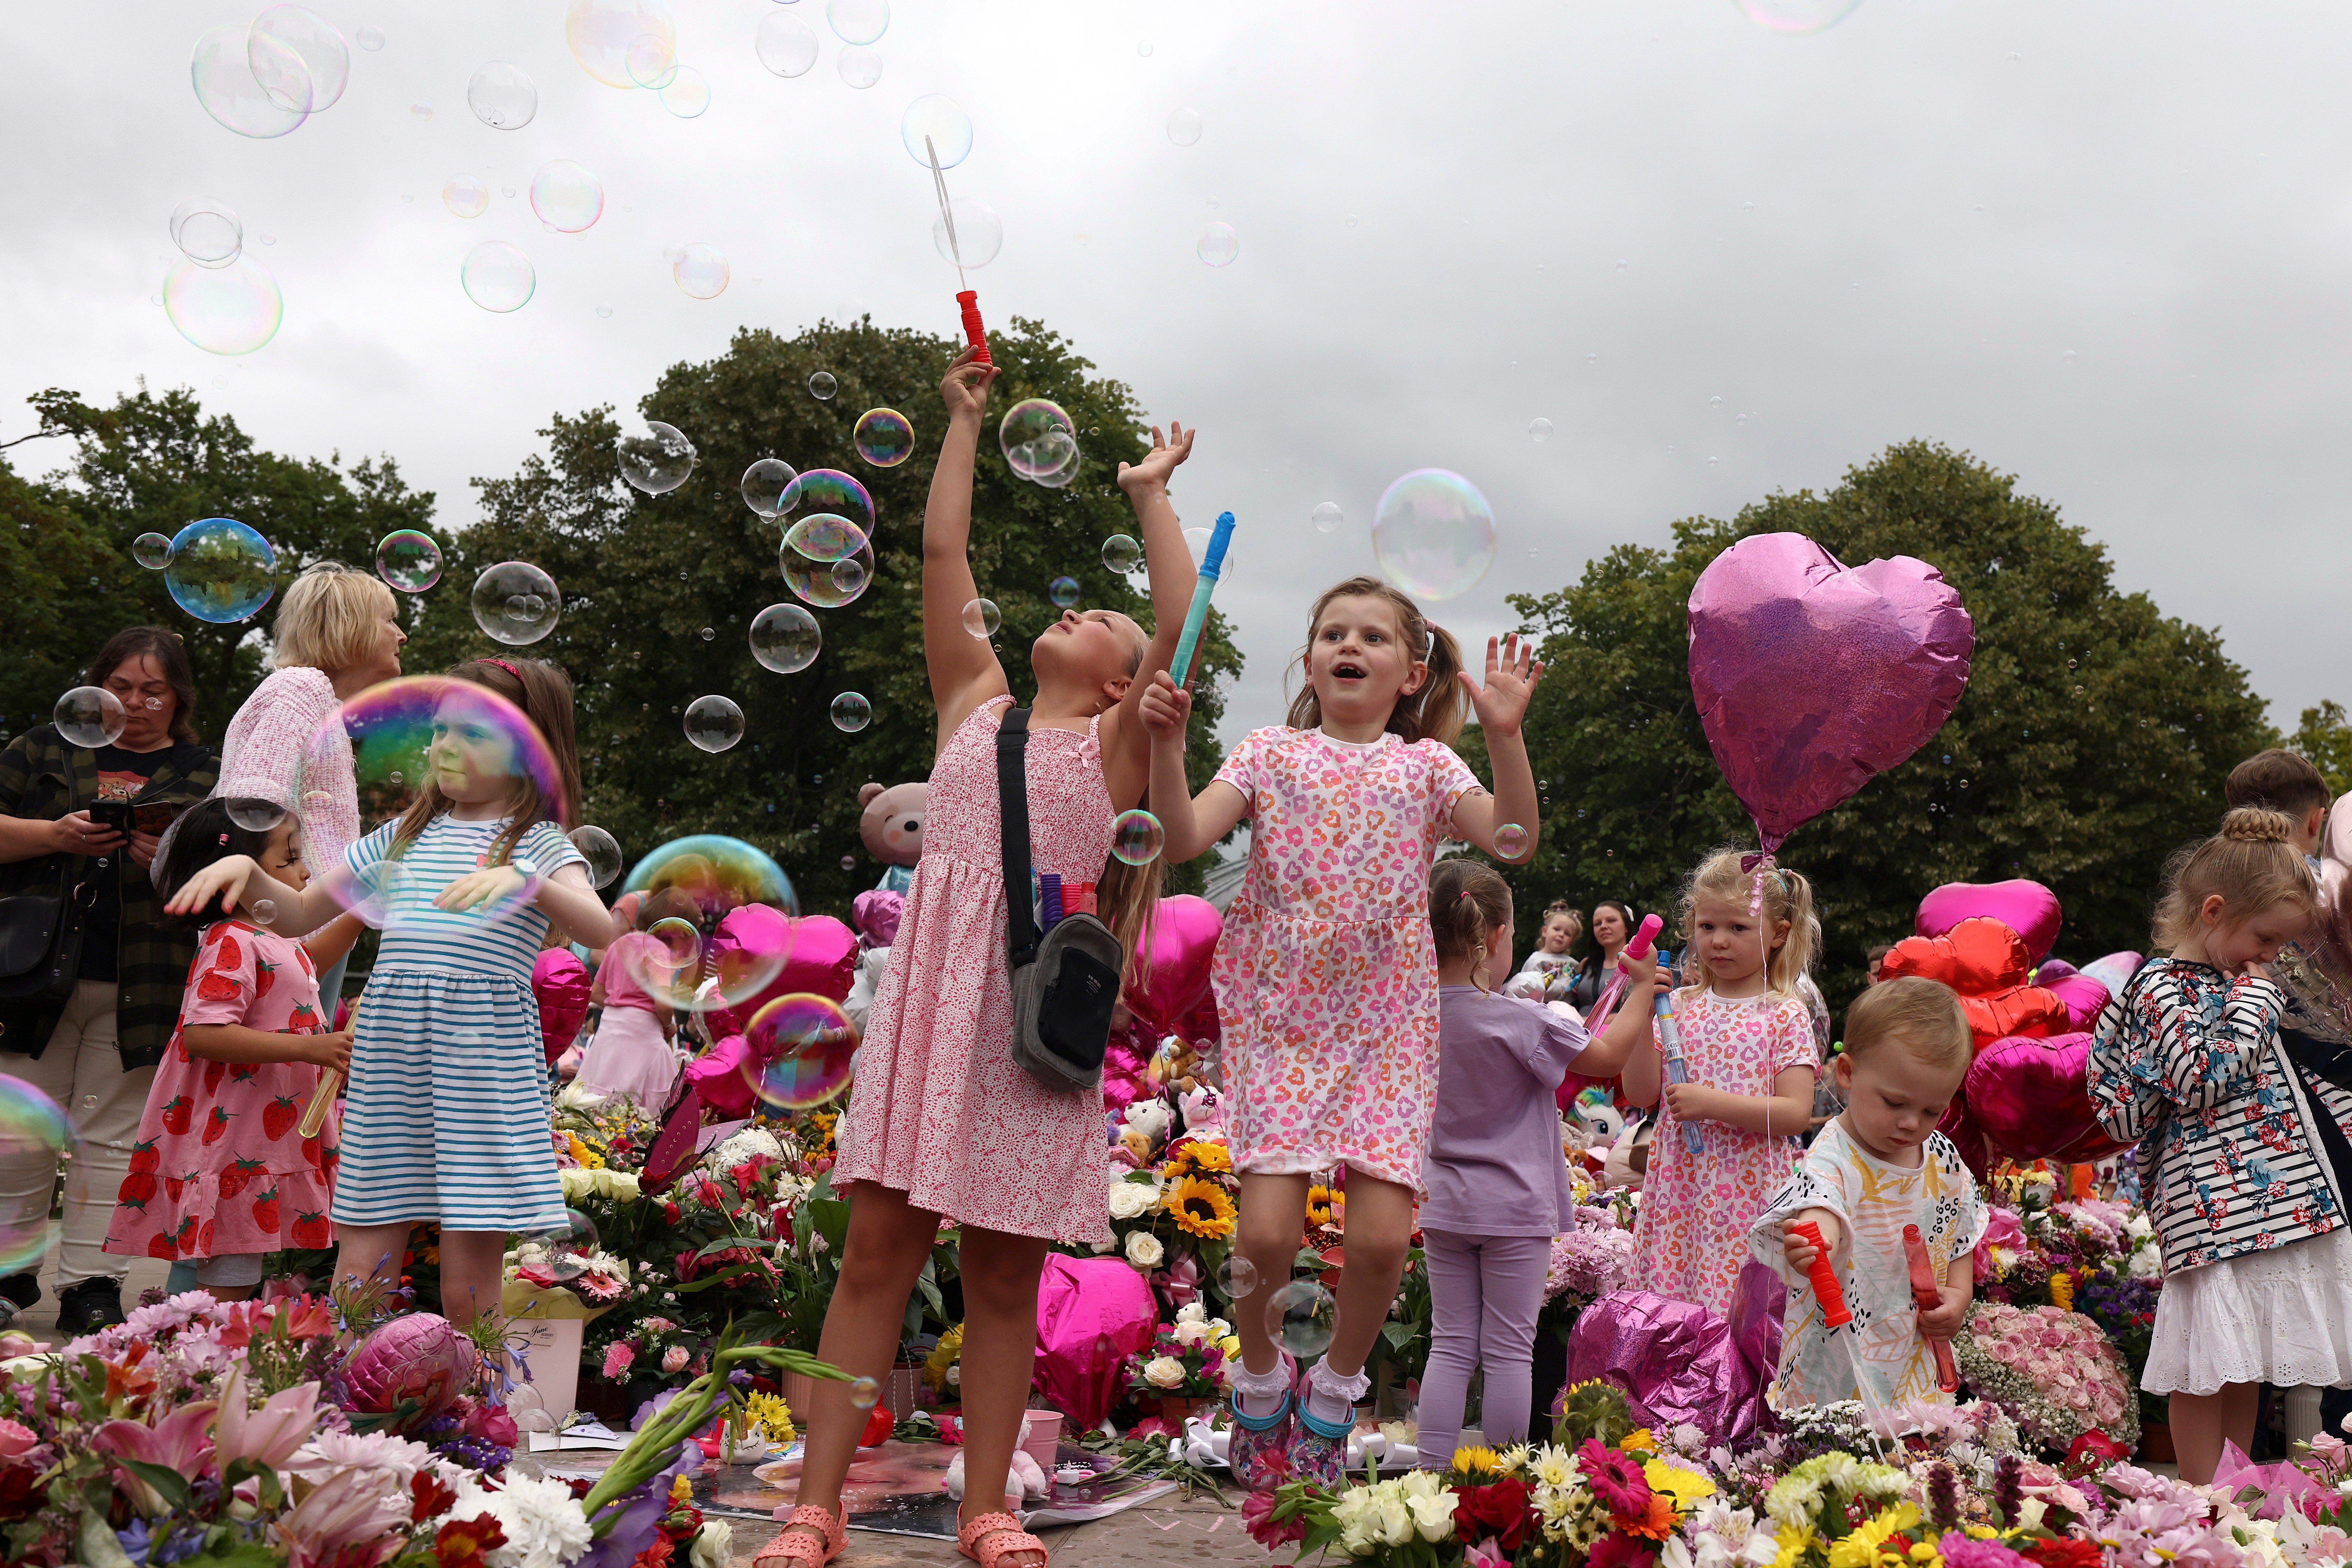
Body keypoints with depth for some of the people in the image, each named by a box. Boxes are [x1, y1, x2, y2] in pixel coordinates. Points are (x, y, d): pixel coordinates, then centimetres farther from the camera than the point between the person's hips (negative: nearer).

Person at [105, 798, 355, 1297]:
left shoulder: (275, 938, 15)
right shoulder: (231, 943, -17)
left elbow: (302, 965, 41)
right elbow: (204, 1035, -27)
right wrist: (309, 1047, -29)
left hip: (270, 1142, 10)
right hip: (230, 1149, -10)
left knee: (240, 1277, 15)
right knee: (228, 1282, -7)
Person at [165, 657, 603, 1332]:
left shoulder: (539, 843, 4)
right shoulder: (406, 836, 18)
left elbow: (598, 923, -16)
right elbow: (300, 915, 24)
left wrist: (524, 881, -33)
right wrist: (247, 871, 5)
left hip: (484, 1064, -4)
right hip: (388, 1055, 4)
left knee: (469, 1290, -1)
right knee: (359, 1268, 3)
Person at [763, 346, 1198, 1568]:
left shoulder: (1117, 744, 11)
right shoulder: (975, 703, 18)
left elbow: (1183, 622, -1)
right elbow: (943, 559, 14)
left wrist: (1151, 494, 9)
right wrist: (964, 422, 18)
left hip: (1041, 997, -1)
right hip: (932, 984, 2)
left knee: (1006, 1272, 4)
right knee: (878, 1246, 1)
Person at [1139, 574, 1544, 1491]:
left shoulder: (1424, 766, 8)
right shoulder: (1272, 754, 7)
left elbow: (1513, 841, -9)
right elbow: (1183, 839, -7)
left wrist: (1504, 735, -20)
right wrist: (1167, 744, -20)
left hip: (1386, 1023, 1)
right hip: (1279, 1015, -1)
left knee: (1382, 1235, -9)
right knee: (1267, 1229, -12)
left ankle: (1335, 1389, 21)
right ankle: (1261, 1380, 19)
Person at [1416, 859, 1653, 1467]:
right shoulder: (1520, 1021, -19)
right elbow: (1608, 1057, -7)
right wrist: (1644, 992, 4)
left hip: (1443, 1206, 4)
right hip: (1514, 1209, -4)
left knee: (1451, 1345, 12)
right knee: (1509, 1351, 6)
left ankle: (1434, 1472, 13)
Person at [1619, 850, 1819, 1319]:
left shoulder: (1786, 1015, -2)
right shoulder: (1681, 1006, 8)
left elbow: (1795, 1113, -9)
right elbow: (1642, 1094, 2)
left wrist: (1712, 1103, -17)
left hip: (1747, 1192, -3)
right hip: (1678, 1184, 3)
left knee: (1735, 1309, -6)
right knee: (1665, 1304, 3)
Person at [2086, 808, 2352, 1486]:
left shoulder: (2236, 985, 19)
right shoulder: (2163, 989, -8)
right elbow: (2204, 1078, -20)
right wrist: (2256, 1003, -11)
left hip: (2276, 1198, 9)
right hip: (2214, 1204, -9)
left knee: (2249, 1365, 13)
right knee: (2206, 1367, -4)